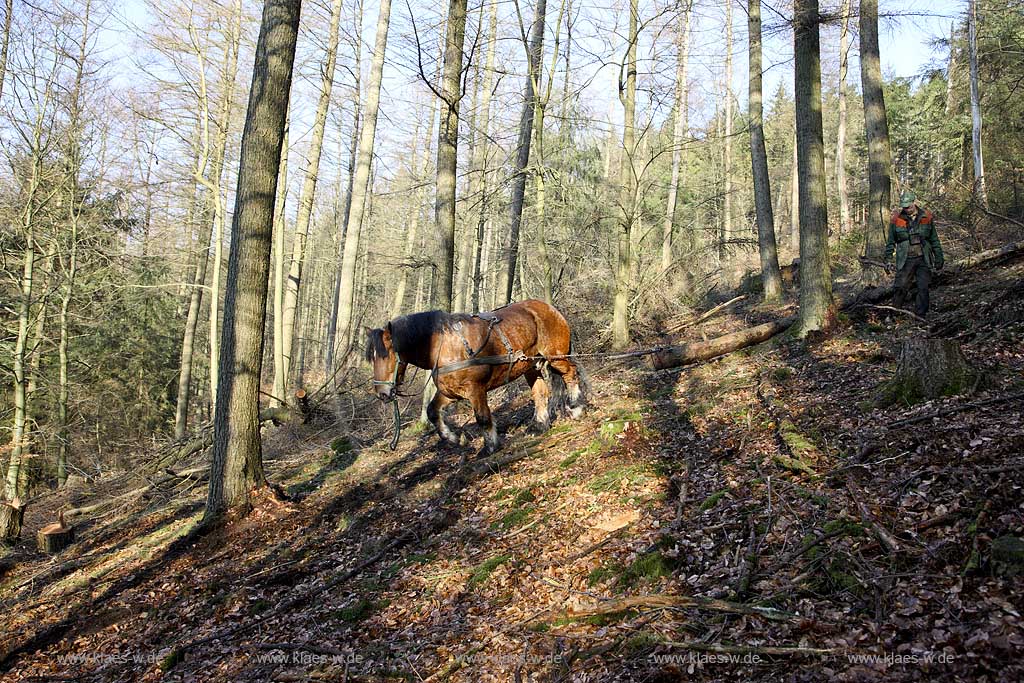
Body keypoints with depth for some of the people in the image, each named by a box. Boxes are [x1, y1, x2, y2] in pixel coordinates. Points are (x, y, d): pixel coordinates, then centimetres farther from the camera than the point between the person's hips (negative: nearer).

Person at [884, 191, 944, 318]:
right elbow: (890, 242, 7)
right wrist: (888, 260, 3)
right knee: (901, 288, -5)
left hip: (923, 260, 2)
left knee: (923, 289, 1)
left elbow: (934, 240, 12)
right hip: (905, 260, -2)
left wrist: (939, 258, 11)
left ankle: (921, 316, 7)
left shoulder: (927, 217, 4)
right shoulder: (896, 219, -1)